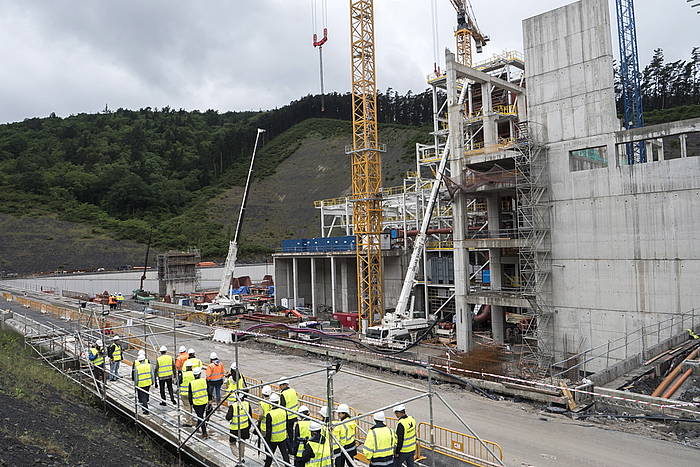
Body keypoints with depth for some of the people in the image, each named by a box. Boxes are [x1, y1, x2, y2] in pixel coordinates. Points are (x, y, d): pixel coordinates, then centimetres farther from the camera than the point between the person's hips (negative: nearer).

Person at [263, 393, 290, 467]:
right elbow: (286, 424, 3)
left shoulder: (269, 415, -24)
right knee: (285, 453, 15)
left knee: (270, 454, 17)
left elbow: (268, 430, -18)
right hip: (283, 437, 3)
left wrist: (267, 440, -6)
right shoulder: (284, 411, -12)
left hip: (273, 439, -3)